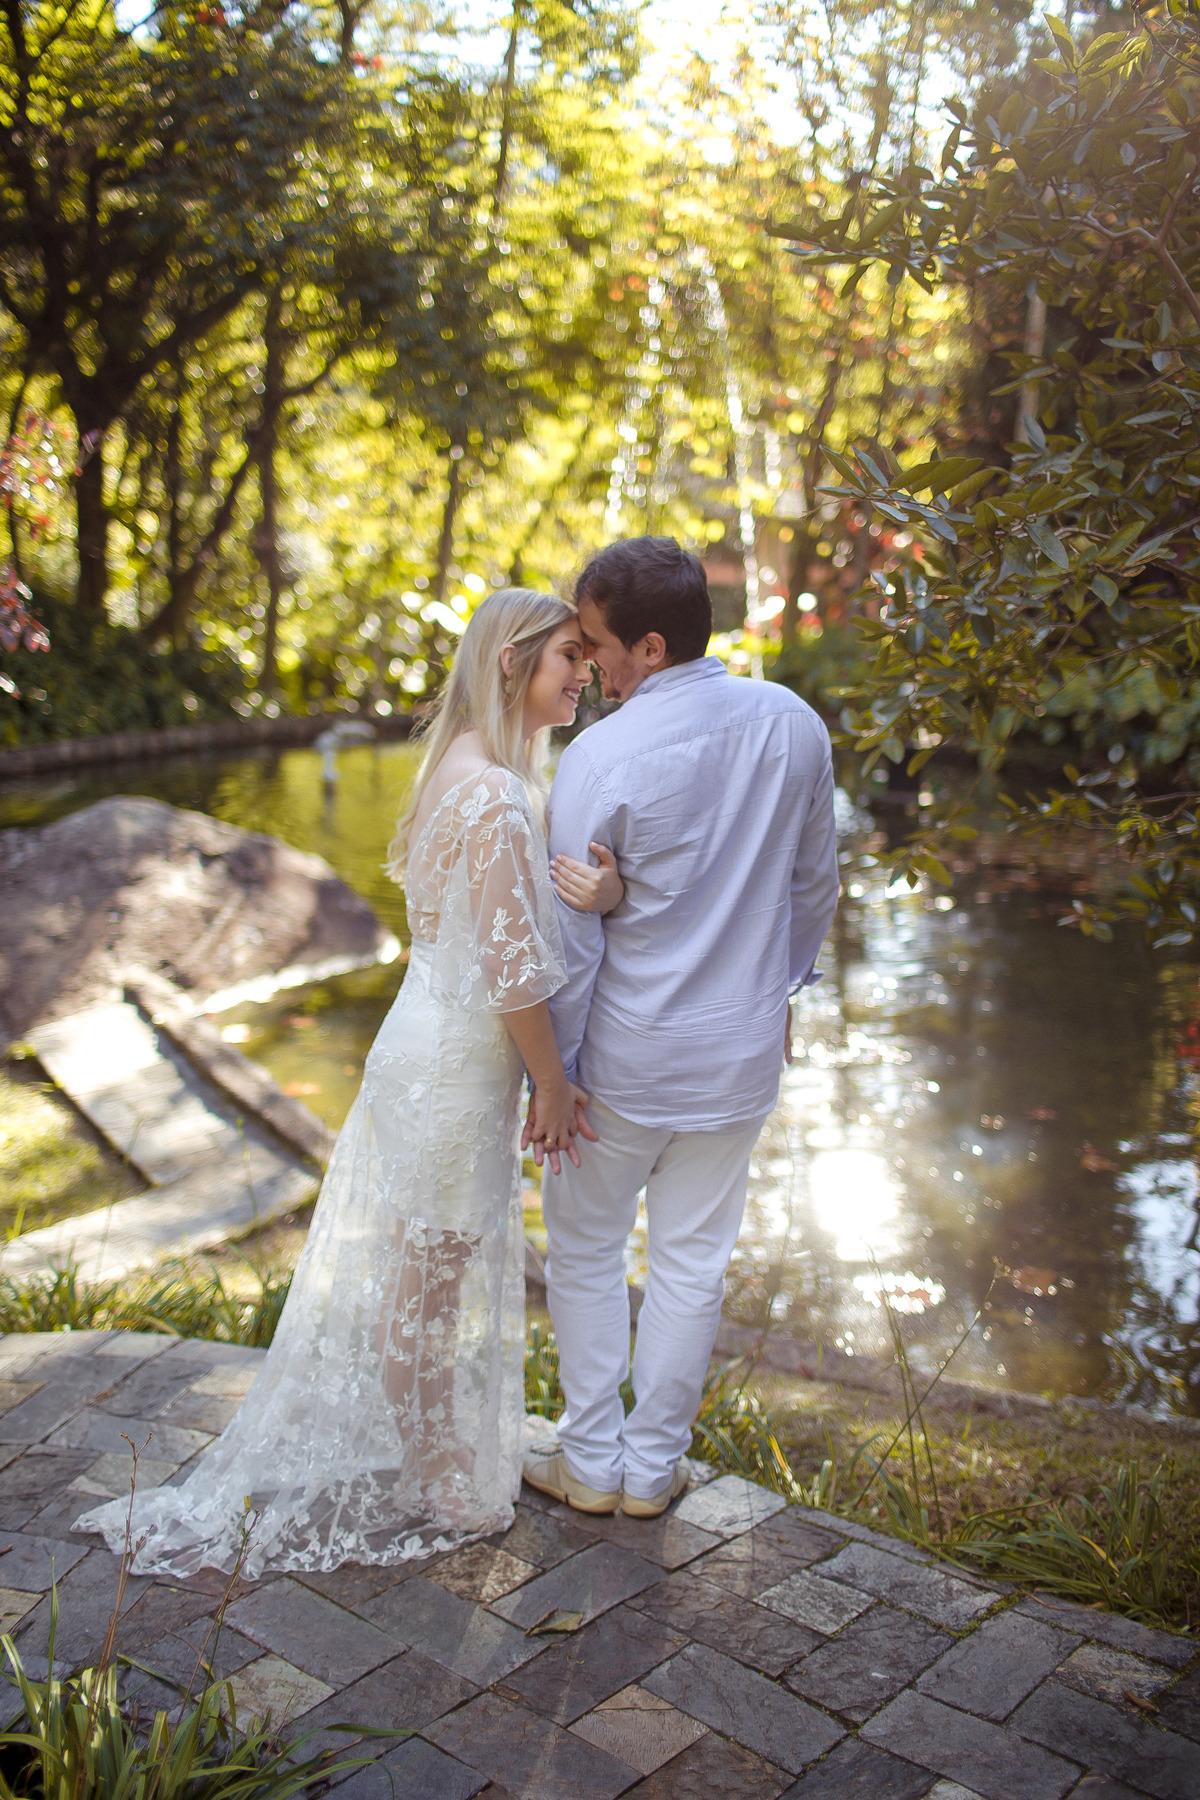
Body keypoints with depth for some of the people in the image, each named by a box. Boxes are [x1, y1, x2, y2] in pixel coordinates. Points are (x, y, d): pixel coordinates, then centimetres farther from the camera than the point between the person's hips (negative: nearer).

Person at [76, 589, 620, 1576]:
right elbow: (513, 972, -24)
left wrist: (603, 890, -21)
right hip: (459, 1063, -9)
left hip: (423, 1041, 9)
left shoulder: (463, 769, 5)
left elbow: (508, 922, 0)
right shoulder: (497, 797, -25)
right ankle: (432, 1486, 30)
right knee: (429, 1281, 10)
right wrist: (552, 1085, -11)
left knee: (403, 1269, 24)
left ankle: (400, 1443, 44)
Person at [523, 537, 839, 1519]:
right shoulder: (796, 725, -5)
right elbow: (815, 885, 7)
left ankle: (591, 1462, 30)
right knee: (693, 1266, 16)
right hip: (740, 1051, 4)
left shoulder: (602, 756, -20)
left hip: (623, 1060, -4)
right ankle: (652, 1466, 31)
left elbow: (571, 936, -15)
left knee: (586, 1255, 17)